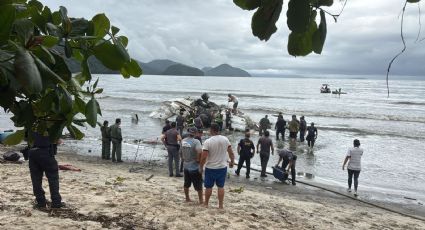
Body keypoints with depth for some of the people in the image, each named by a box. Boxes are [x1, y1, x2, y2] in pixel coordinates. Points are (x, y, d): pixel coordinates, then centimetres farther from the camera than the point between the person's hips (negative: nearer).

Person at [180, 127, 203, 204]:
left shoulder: (183, 141, 1)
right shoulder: (196, 141, -19)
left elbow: (180, 152, 12)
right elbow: (200, 152, -35)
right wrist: (198, 159, -18)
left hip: (186, 166, 6)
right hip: (194, 167, -6)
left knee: (186, 184, 19)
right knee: (198, 184, 7)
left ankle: (187, 198, 29)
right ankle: (201, 200, 15)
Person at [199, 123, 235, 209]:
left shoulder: (208, 141, -17)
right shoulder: (225, 139, -5)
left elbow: (204, 157, -18)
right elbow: (231, 152, 1)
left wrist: (201, 167, -5)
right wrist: (232, 161, 18)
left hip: (210, 168, -3)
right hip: (222, 167, 3)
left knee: (208, 186, 11)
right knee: (221, 186, 10)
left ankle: (206, 204, 24)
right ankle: (220, 205, 13)